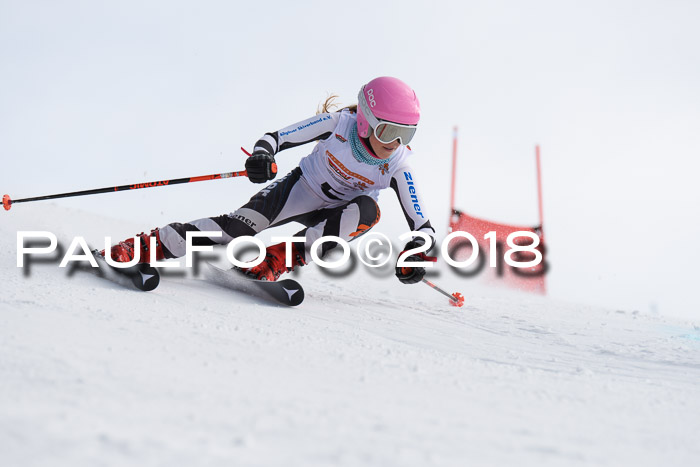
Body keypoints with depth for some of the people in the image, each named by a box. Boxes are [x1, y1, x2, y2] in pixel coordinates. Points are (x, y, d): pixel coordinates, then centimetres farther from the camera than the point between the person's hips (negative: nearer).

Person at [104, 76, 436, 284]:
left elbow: (423, 226, -18)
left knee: (368, 210, -33)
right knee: (242, 224, -26)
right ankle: (151, 245, -19)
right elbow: (275, 137, -18)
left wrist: (415, 254, -39)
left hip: (333, 218, 2)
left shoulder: (397, 167, -20)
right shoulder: (339, 123, -22)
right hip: (299, 189, -1)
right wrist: (261, 156, -41)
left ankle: (282, 257, -29)